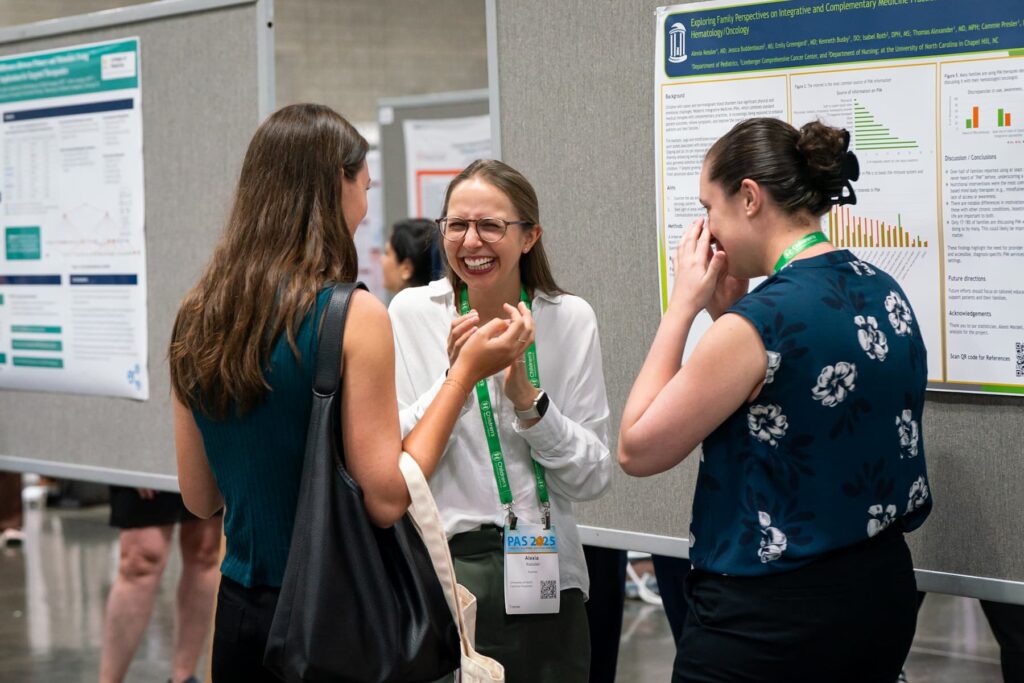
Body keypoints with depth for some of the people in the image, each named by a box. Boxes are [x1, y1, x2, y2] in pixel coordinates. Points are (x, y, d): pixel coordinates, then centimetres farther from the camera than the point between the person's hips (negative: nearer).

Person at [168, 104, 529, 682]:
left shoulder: (198, 316, 1)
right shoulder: (354, 316, -15)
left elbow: (200, 498, 8)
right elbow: (388, 499, -16)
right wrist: (467, 372, -10)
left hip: (239, 614, 6)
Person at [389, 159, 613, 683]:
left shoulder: (570, 319, -1)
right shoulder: (412, 313, -2)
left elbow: (592, 478, -3)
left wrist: (528, 400, -16)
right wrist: (454, 379, -18)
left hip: (541, 581, 1)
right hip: (437, 570, -1)